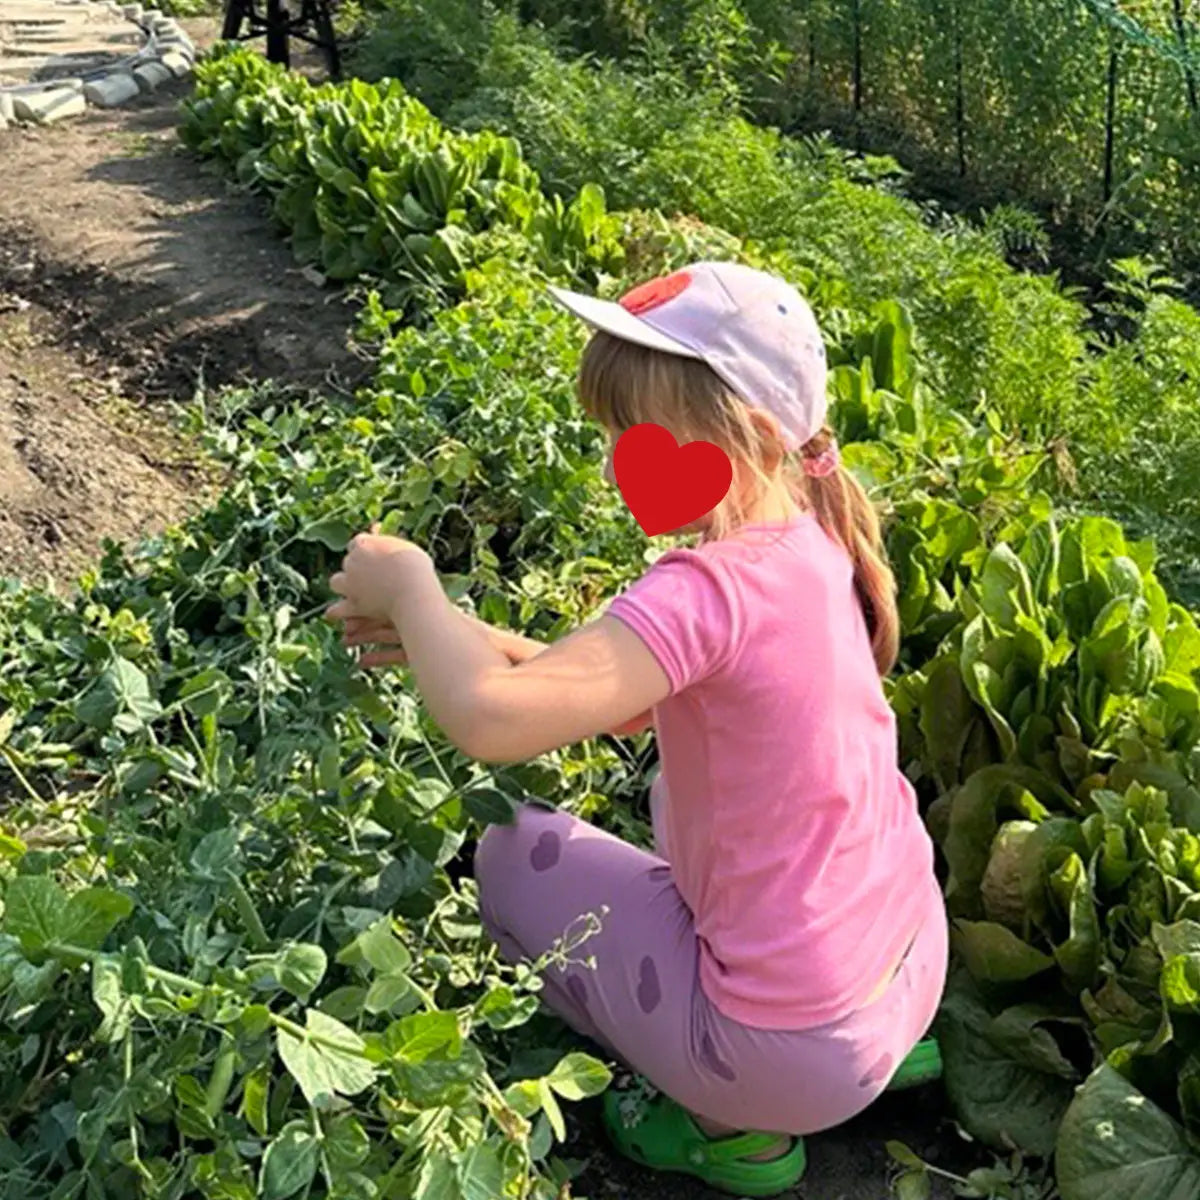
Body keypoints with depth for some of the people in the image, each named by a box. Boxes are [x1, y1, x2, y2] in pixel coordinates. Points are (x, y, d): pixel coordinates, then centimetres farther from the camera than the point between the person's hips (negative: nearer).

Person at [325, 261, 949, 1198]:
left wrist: (410, 585, -18)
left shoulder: (712, 591, -28)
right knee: (684, 792, 32)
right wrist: (449, 633, -2)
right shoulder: (810, 546, -1)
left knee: (516, 854, 8)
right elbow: (634, 702, 7)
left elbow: (490, 718, -38)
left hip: (802, 1057, -8)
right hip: (916, 967, 8)